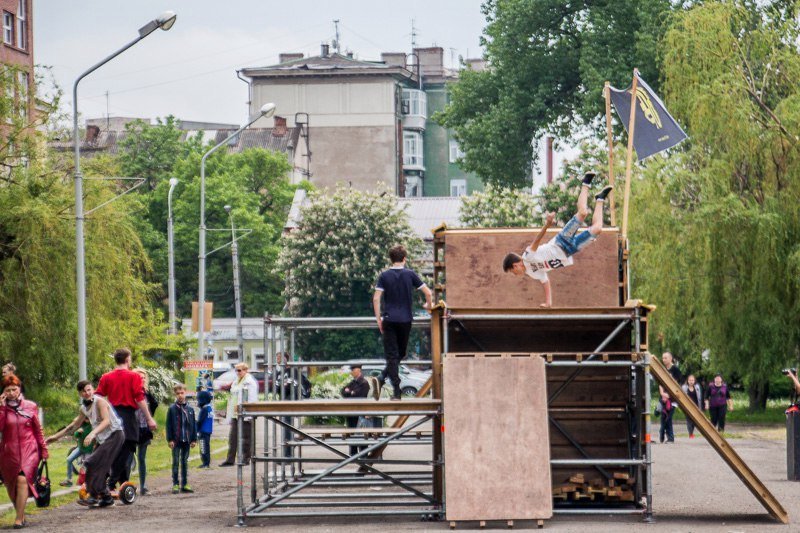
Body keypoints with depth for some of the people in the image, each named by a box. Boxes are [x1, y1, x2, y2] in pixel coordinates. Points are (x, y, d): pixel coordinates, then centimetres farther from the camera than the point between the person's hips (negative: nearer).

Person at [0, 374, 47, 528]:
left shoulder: (31, 406, 4)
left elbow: (38, 430, 11)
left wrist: (43, 449, 13)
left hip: (29, 449, -2)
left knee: (22, 479, -20)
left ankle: (19, 518, -20)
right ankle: (21, 514, 31)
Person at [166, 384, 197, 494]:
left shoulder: (190, 409, 5)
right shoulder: (172, 409, -3)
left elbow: (193, 425, 8)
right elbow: (168, 425, -3)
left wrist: (194, 439, 4)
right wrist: (170, 439, -9)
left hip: (187, 440, 3)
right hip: (176, 440, -3)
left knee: (185, 462, 9)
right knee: (176, 462, 0)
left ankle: (185, 484, 14)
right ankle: (175, 484, 3)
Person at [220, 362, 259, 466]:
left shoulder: (250, 382, -7)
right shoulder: (235, 382, 19)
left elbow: (252, 399, -12)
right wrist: (230, 415, 18)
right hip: (235, 414, 8)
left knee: (246, 438, -1)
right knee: (233, 437, 4)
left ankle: (246, 459, 6)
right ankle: (230, 459, 5)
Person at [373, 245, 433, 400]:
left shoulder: (384, 275, 0)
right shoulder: (410, 274, 0)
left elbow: (376, 298, -6)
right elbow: (427, 292, 0)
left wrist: (379, 320, 1)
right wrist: (429, 305, 21)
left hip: (389, 319, 0)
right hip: (405, 320, 0)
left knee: (391, 356, 0)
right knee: (400, 353, 13)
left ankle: (396, 392, -12)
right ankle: (382, 379, -3)